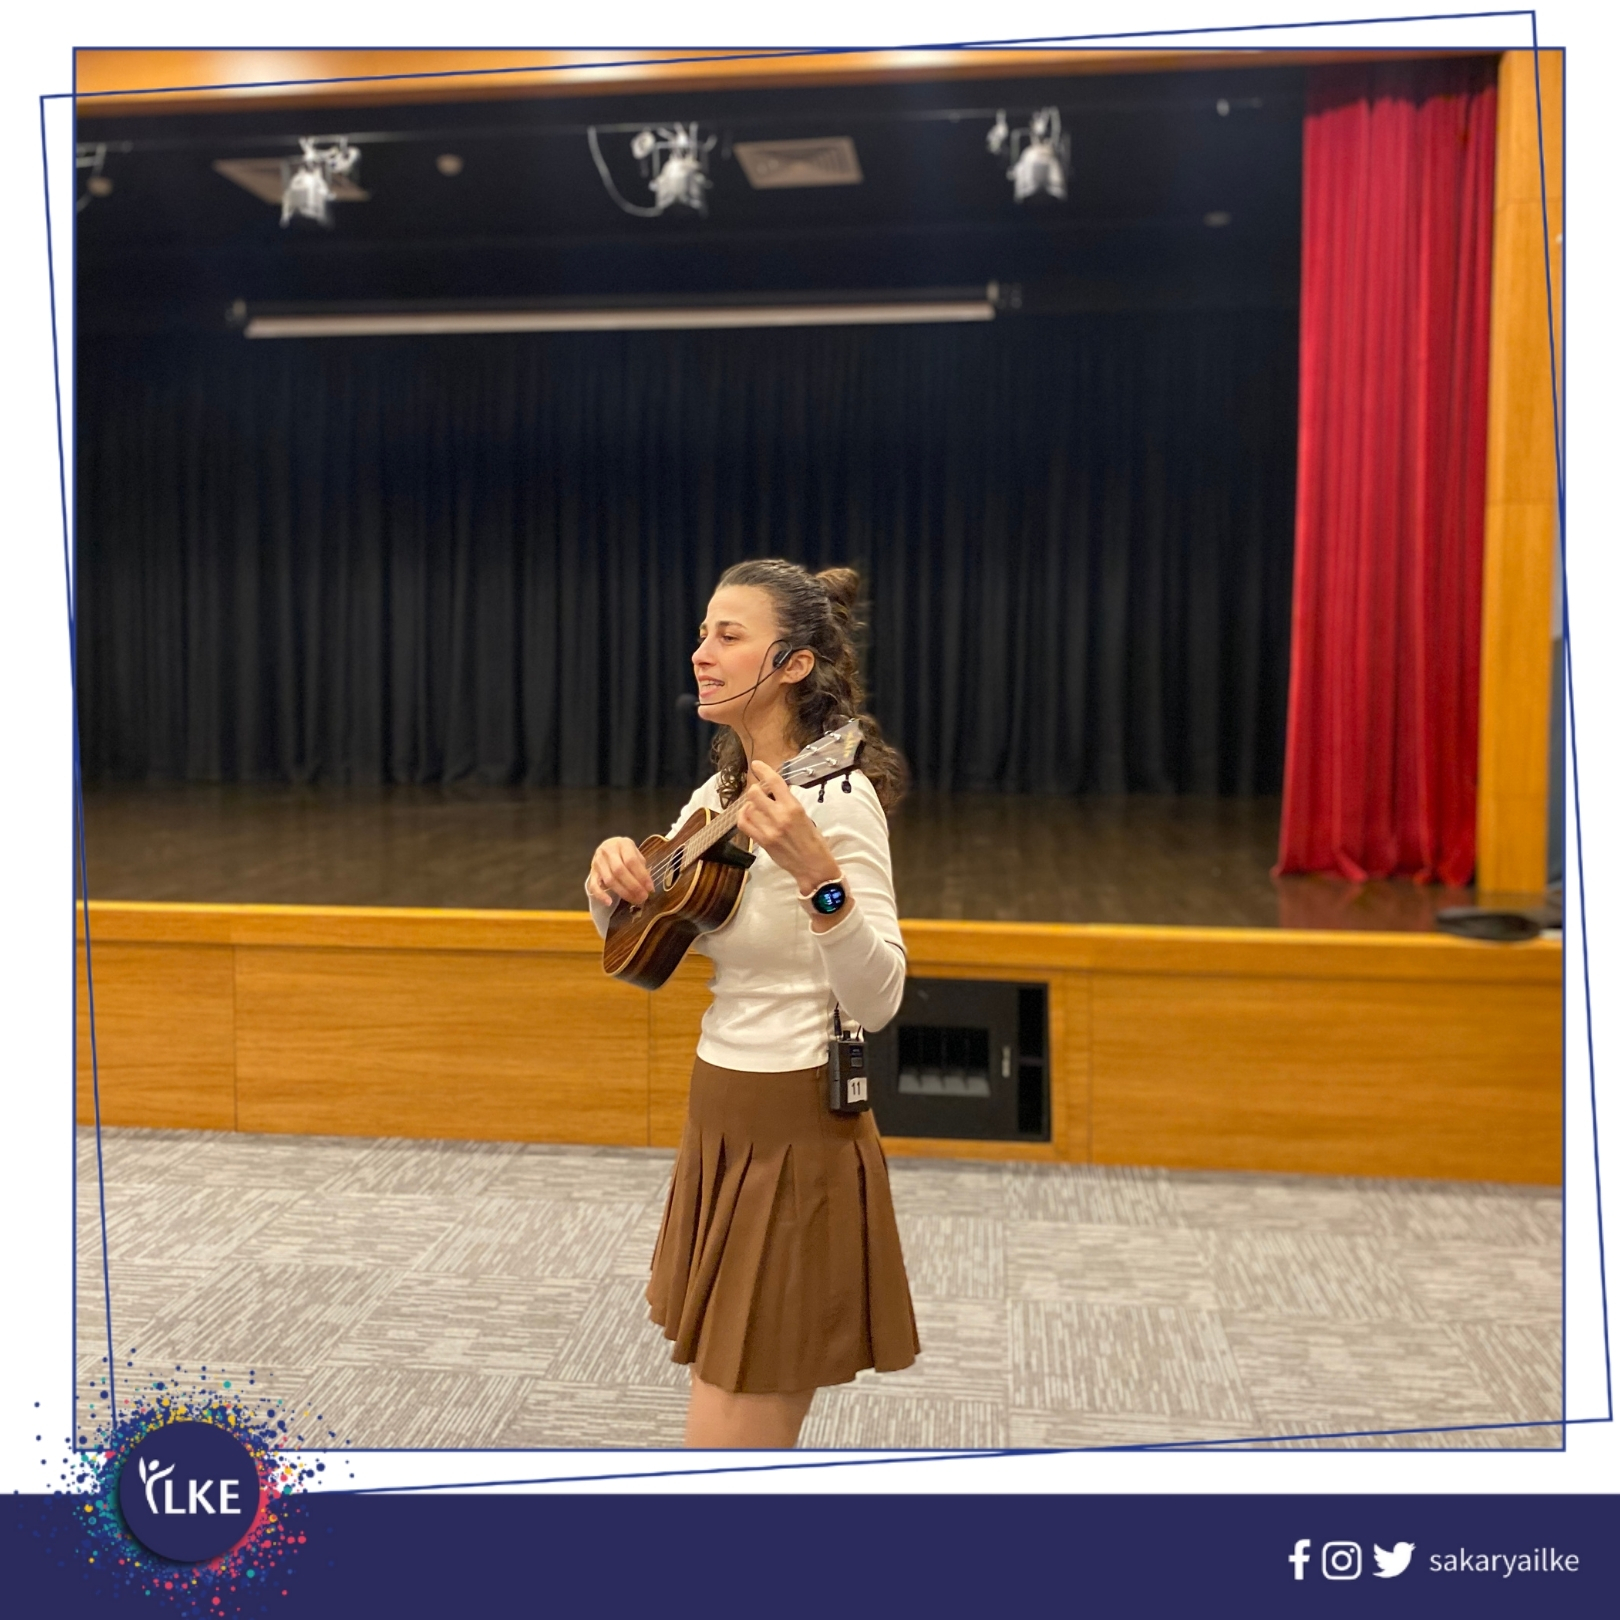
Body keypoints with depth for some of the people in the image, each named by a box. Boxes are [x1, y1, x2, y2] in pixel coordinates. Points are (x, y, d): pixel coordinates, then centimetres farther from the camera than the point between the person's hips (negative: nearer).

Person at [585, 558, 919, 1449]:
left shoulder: (838, 796, -17)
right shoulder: (718, 795, 8)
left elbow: (876, 1000, -26)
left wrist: (815, 875, -41)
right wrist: (615, 877, -6)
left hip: (794, 1141, -8)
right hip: (723, 1125, 8)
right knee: (748, 1452, 19)